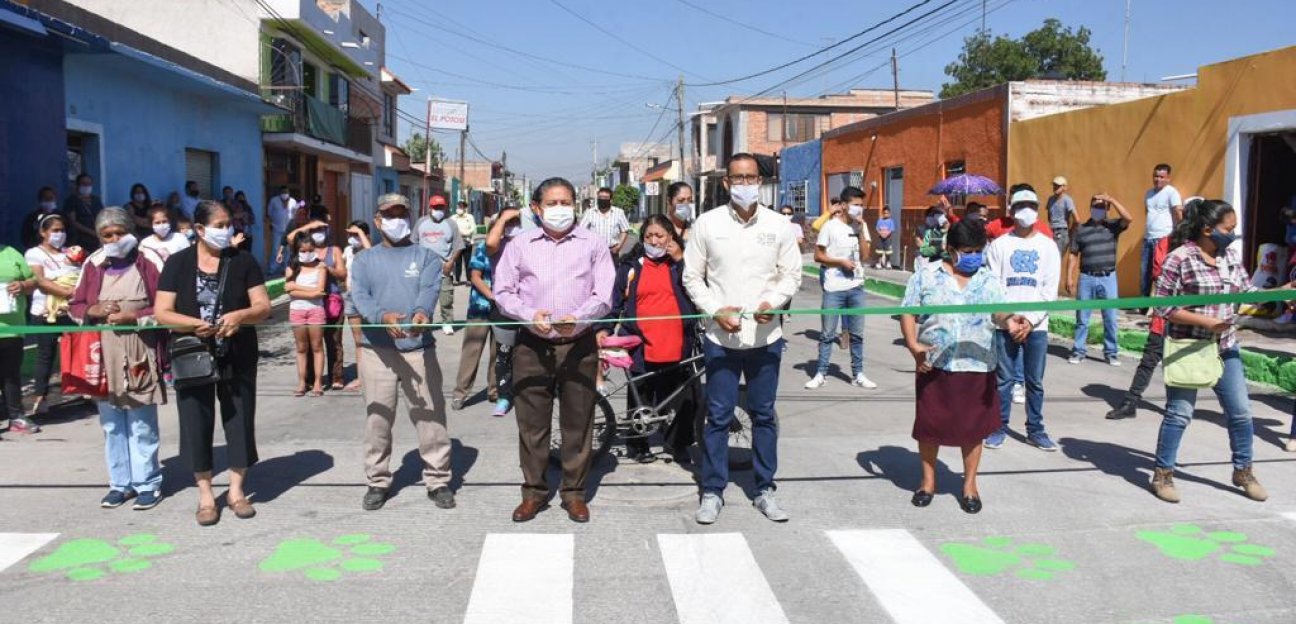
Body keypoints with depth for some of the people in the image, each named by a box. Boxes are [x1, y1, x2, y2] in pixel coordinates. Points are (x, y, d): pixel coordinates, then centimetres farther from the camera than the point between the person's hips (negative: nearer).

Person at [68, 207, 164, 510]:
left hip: (139, 357, -4)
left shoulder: (147, 263, -3)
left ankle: (148, 483, 12)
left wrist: (134, 317, -18)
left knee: (142, 426, 3)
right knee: (112, 426, 11)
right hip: (103, 357, 4)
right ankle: (120, 483, 22)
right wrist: (94, 310, -7)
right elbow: (75, 306, 13)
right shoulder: (93, 264, 9)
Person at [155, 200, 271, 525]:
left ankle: (237, 490, 19)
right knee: (197, 424, 4)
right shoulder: (178, 263, 0)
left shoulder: (243, 261, 1)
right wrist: (194, 324, -23)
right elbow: (163, 312, -4)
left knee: (239, 421, 5)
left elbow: (263, 306, -3)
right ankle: (205, 495, 17)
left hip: (237, 358, 1)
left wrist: (240, 316, -24)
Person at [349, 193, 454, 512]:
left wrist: (421, 312, -36)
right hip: (377, 351, 1)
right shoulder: (364, 261, 11)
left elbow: (429, 289, -12)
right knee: (378, 419, 6)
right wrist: (383, 316, -29)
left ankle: (437, 479, 13)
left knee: (430, 418, 1)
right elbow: (360, 297, -7)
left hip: (419, 349, -1)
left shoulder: (426, 257, 8)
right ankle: (378, 481, 20)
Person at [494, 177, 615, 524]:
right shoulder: (520, 244, 7)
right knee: (531, 422, 5)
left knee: (578, 422, 5)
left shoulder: (593, 242, 5)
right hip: (532, 345, 1)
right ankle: (533, 490, 19)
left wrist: (577, 317, -19)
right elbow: (503, 291, 6)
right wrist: (529, 314, -13)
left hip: (579, 344, 0)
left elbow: (604, 295, -1)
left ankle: (574, 491, 19)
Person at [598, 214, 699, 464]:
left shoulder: (681, 264, 11)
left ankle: (677, 443, 21)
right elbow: (615, 301, 9)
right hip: (642, 347, -1)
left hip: (676, 347, 1)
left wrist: (680, 260, -8)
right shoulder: (631, 267, 9)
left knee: (682, 400, 5)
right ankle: (637, 445, 20)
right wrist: (605, 328, -4)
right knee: (640, 401, 6)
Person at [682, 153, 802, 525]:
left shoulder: (777, 225, 1)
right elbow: (692, 277, 2)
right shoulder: (708, 224, -2)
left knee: (764, 415, 11)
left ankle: (764, 490, 24)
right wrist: (715, 310, -12)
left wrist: (773, 301, -13)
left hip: (765, 337, 1)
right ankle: (712, 492, 17)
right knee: (718, 417, 5)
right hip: (721, 337, -1)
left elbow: (792, 274, 6)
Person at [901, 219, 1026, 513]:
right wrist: (912, 344, -15)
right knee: (929, 425, 7)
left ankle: (970, 484, 25)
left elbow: (999, 313, -3)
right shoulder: (926, 276, 1)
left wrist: (1008, 321, -27)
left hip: (977, 367, 1)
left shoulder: (989, 281, 7)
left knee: (973, 426, 8)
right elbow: (908, 314, 1)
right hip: (933, 365, -1)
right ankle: (928, 481, 25)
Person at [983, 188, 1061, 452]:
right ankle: (999, 428, 13)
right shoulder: (999, 245, 4)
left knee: (1035, 381, 6)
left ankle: (1035, 430, 16)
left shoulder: (1048, 246, 6)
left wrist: (1030, 320, -9)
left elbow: (1050, 289, 1)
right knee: (1004, 379, 3)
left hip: (1036, 325, 1)